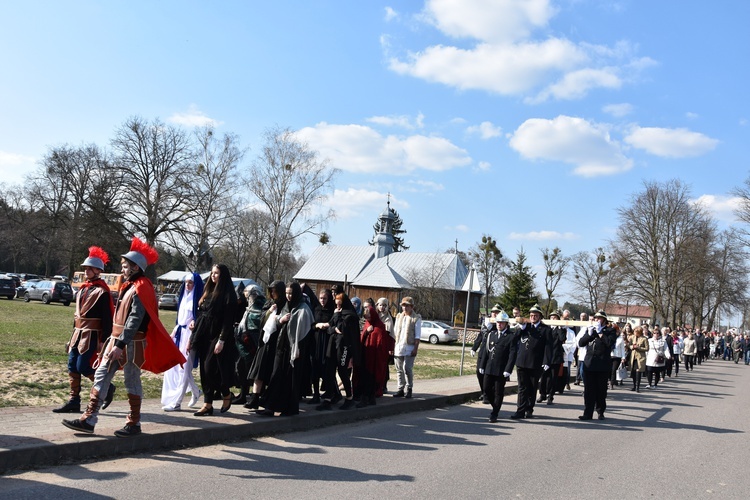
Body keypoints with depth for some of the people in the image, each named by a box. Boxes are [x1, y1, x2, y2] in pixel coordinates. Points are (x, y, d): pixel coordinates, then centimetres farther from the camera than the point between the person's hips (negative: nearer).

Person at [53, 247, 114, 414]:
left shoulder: (102, 292, -11)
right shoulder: (83, 289, 14)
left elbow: (107, 319, -14)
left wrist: (104, 341, -18)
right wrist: (74, 335, 20)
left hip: (92, 335, -8)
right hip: (78, 333, 9)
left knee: (83, 367, -9)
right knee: (72, 366, 6)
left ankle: (108, 388, 12)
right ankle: (74, 401, 11)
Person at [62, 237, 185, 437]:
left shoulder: (141, 289, -15)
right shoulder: (128, 286, 15)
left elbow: (135, 320, -22)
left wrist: (120, 345, -27)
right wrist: (114, 341, 18)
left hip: (132, 343, -9)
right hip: (117, 339, 9)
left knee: (132, 382, 2)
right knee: (101, 375, 5)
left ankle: (134, 424, 13)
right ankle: (89, 419, 7)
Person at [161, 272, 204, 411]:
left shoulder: (197, 300, -8)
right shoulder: (183, 297, 15)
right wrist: (174, 332, 14)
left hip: (189, 334, -8)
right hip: (179, 333, 8)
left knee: (184, 369, -5)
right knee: (172, 365, 8)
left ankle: (176, 402, -1)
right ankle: (195, 392, 24)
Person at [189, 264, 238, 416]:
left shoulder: (228, 294, -9)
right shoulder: (209, 292, 14)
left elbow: (228, 319, -14)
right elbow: (201, 315, 15)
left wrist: (221, 340, -19)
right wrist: (193, 336, 12)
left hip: (217, 336, -8)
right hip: (204, 336, 8)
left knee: (210, 368, -8)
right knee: (205, 370, 7)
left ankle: (227, 395, 14)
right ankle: (207, 404, 12)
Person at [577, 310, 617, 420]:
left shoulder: (610, 331, 4)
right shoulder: (590, 329, 16)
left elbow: (610, 342, -15)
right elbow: (580, 343, 8)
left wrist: (600, 332, -10)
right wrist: (589, 334, -5)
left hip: (602, 365, -3)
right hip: (590, 364, 3)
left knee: (601, 390, 4)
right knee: (589, 390, -1)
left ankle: (600, 412, 16)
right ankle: (588, 413, 1)